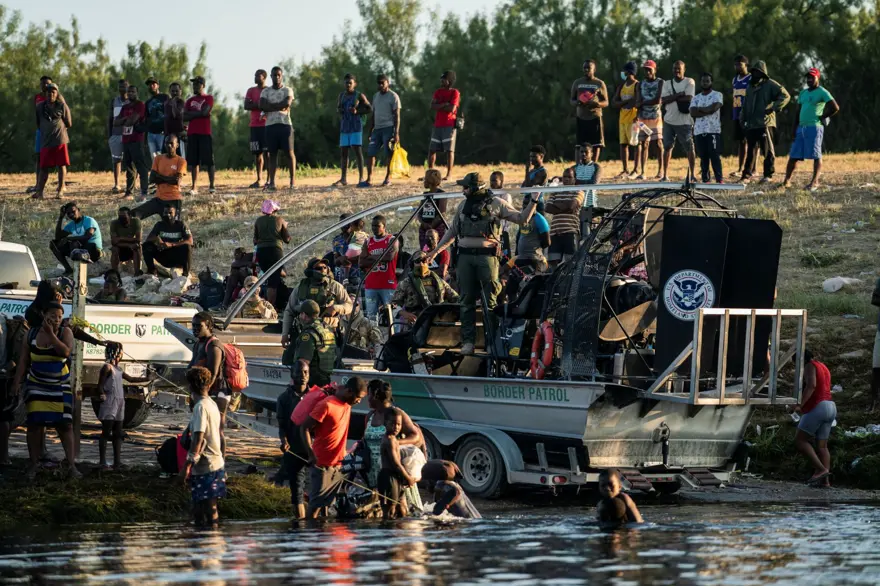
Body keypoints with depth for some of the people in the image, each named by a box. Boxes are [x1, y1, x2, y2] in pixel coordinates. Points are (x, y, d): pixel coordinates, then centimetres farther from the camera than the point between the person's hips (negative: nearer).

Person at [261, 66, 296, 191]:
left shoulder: (288, 90, 7)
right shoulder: (266, 91, 12)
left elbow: (287, 103, -12)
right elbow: (262, 105, -4)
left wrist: (270, 107, -6)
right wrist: (279, 106, -9)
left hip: (285, 124, -2)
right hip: (270, 125, 2)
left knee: (289, 152, -3)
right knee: (272, 153, 1)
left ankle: (293, 180, -1)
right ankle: (271, 182, -1)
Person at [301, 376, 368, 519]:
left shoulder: (347, 405, 6)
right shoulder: (327, 405, -17)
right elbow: (305, 427, -15)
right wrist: (311, 453, -26)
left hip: (338, 464, 8)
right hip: (322, 465, -8)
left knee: (327, 502, 10)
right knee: (316, 504, -6)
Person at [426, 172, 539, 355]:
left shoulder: (496, 204, 2)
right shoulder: (463, 206, 15)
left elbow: (522, 219, 4)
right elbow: (452, 231, 23)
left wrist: (533, 201, -8)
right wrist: (436, 250, 19)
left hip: (487, 256, -4)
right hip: (465, 257, 4)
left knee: (490, 300, -6)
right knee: (467, 300, 3)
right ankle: (468, 340, 6)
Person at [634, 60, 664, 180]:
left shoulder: (659, 82, -2)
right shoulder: (641, 83, 11)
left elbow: (657, 100, -11)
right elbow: (638, 101, 4)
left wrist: (643, 103, -5)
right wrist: (638, 115, -10)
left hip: (656, 116, -4)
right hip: (643, 117, 4)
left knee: (658, 143, -2)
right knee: (644, 144, 2)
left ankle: (660, 170, 1)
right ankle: (642, 172, 0)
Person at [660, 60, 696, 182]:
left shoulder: (689, 82, -2)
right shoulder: (667, 84, 8)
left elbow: (689, 98, -16)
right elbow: (663, 100, -6)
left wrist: (672, 97, -11)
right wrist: (679, 95, -16)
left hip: (684, 122, -3)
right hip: (669, 121, 3)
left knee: (689, 148, 0)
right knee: (667, 147, 3)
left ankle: (691, 174, 8)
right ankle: (665, 175, 7)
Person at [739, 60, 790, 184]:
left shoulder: (770, 85, -2)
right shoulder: (750, 87, 20)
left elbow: (785, 96, -8)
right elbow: (745, 105, 27)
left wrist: (773, 108, -14)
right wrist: (742, 119, 17)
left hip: (765, 123, -6)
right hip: (751, 125, 6)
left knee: (768, 150, -3)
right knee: (751, 151, 7)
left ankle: (768, 175, 1)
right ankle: (747, 175, 9)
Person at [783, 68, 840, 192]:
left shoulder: (822, 92, -4)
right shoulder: (803, 93, 19)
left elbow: (835, 108, -12)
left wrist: (822, 117, -6)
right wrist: (795, 128, 16)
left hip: (814, 127, -8)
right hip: (801, 127, 8)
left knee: (816, 155, -8)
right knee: (793, 155, 7)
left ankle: (815, 181, -8)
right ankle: (787, 181, 11)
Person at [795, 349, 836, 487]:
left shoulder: (810, 366, -5)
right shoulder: (823, 367, 23)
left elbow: (811, 385, -21)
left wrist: (801, 404, -26)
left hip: (817, 408, -9)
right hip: (830, 408, 9)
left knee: (800, 441, -8)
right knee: (822, 446, 6)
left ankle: (821, 469, -21)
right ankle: (824, 480, -3)